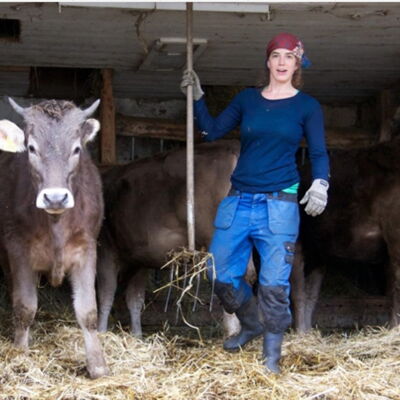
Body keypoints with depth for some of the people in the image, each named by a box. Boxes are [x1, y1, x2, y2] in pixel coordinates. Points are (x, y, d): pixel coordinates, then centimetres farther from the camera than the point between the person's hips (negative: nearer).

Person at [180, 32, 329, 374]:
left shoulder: (307, 106, 3)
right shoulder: (247, 99, 10)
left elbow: (319, 154, 1)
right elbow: (212, 131, 11)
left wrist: (320, 183, -18)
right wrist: (197, 97, 2)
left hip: (279, 205, -3)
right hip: (239, 201, 4)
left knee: (274, 284, -4)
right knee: (222, 275, 5)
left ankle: (272, 355, 11)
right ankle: (251, 325, 32)